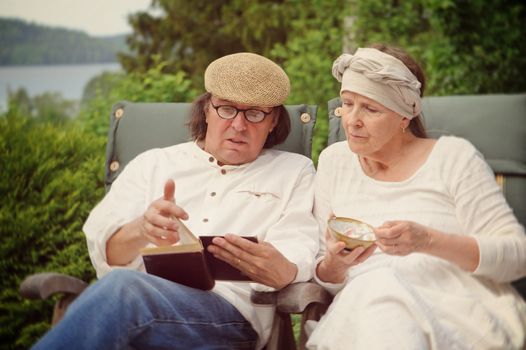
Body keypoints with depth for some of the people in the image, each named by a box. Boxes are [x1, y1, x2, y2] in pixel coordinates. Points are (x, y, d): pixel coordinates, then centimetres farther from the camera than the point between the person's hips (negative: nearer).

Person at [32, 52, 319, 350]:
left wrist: (280, 271, -22)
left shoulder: (296, 172, 21)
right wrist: (141, 230, -16)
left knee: (121, 287, -34)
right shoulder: (153, 163, 22)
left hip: (228, 316, -1)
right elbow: (106, 251, 9)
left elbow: (299, 256, 4)